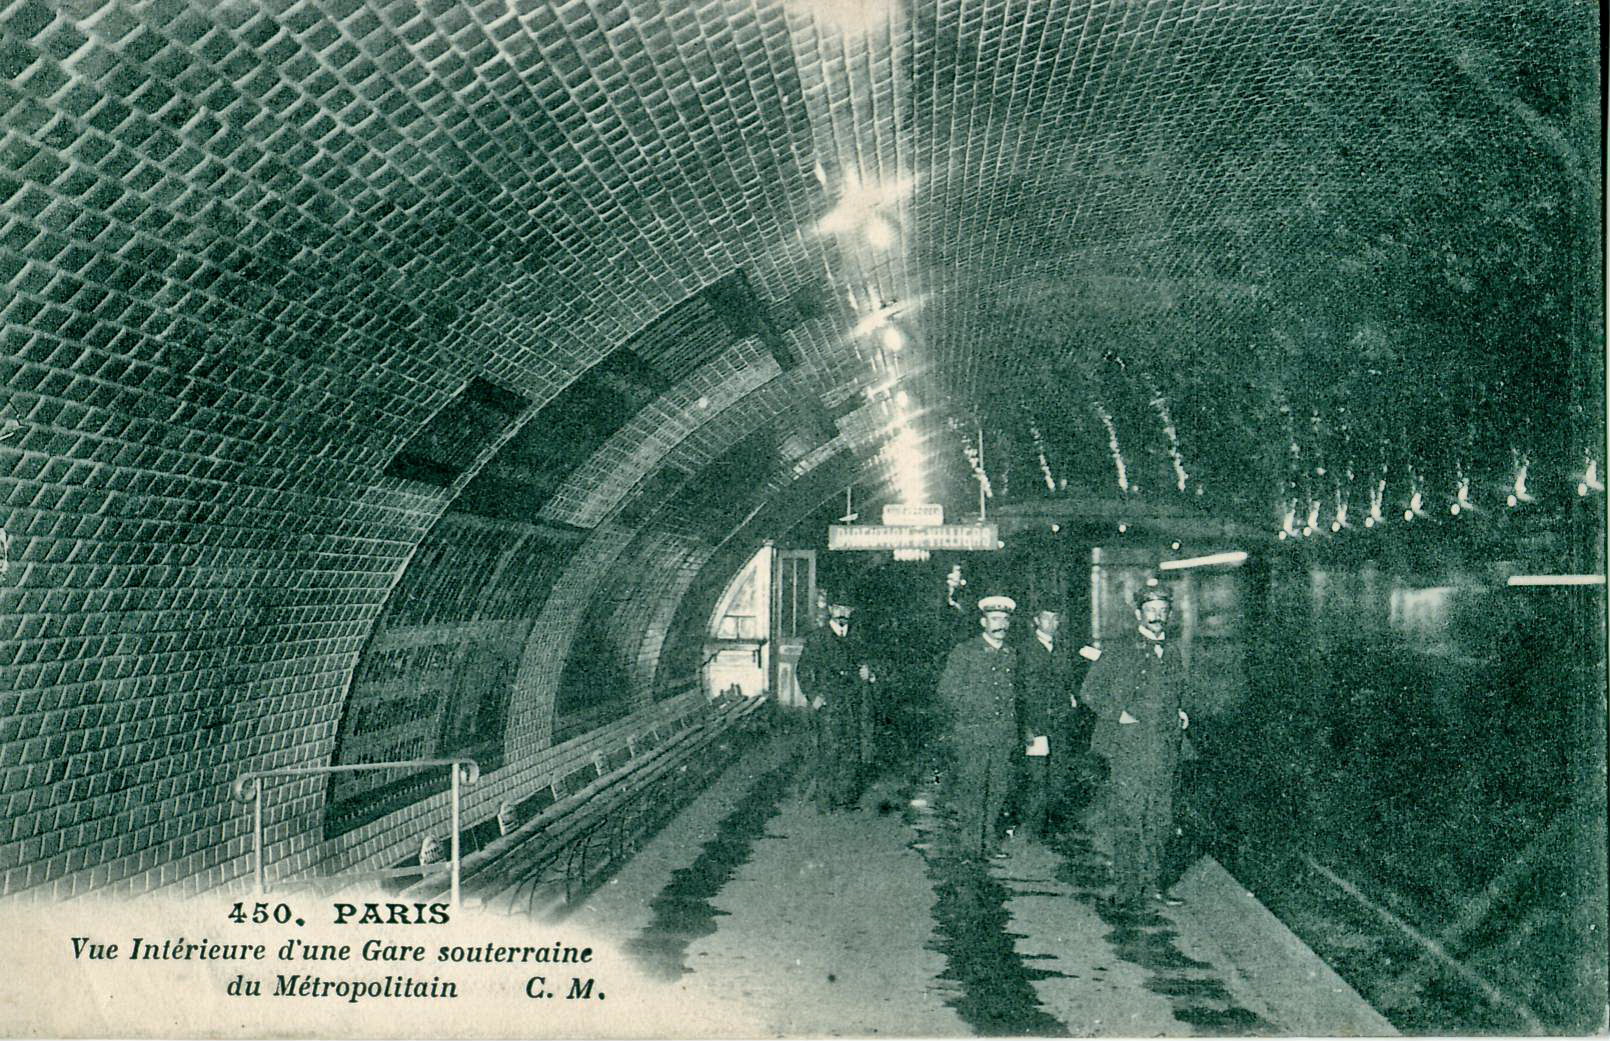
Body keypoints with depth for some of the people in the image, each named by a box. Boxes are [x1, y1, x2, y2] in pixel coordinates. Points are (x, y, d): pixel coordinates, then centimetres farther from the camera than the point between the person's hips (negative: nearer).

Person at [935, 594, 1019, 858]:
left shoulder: (1011, 655, 13)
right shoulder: (964, 652, 0)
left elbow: (1014, 696, 18)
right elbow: (947, 692, 0)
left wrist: (1015, 736, 12)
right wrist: (960, 724, 1)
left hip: (1003, 737, 4)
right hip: (970, 736, -4)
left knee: (998, 792, 4)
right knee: (970, 792, -4)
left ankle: (987, 844, 14)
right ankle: (967, 846, 3)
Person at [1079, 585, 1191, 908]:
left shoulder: (1172, 654, 16)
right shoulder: (1117, 650, 0)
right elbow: (1089, 692, 0)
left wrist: (1181, 715, 11)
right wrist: (1118, 714, -10)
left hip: (1164, 751, 5)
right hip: (1127, 750, -5)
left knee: (1159, 821, 7)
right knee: (1128, 820, -5)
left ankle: (1151, 883, 18)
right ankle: (1128, 888, 2)